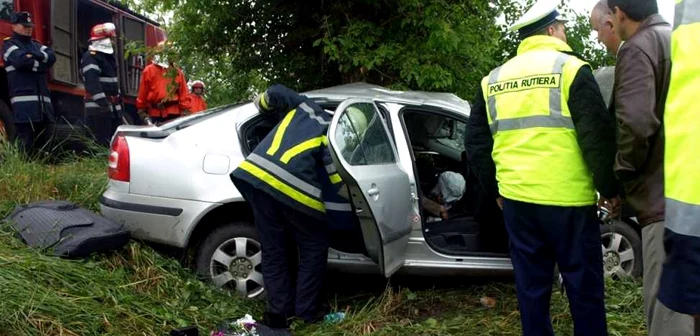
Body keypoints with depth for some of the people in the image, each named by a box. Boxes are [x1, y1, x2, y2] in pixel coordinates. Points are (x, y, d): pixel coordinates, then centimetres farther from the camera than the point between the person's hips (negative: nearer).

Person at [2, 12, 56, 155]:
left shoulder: (36, 45, 24)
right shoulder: (9, 44, 6)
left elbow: (52, 57, 6)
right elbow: (21, 61, -13)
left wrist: (36, 55, -10)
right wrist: (41, 65, 0)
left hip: (42, 99, 7)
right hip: (24, 99, -6)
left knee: (43, 139, 7)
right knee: (25, 141, -10)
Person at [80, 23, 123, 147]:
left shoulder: (109, 56, 21)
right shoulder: (90, 57, -10)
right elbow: (92, 82, -22)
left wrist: (119, 102, 24)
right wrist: (102, 101, -30)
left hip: (113, 107, 9)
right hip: (98, 108, -9)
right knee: (102, 142, -11)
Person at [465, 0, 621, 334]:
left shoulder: (493, 79, 12)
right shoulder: (570, 68, -3)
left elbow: (476, 143, 13)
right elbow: (597, 135, -9)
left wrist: (496, 189, 21)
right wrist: (609, 188, 1)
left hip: (517, 199, 5)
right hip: (567, 198, -4)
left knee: (531, 286, 13)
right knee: (583, 286, 7)